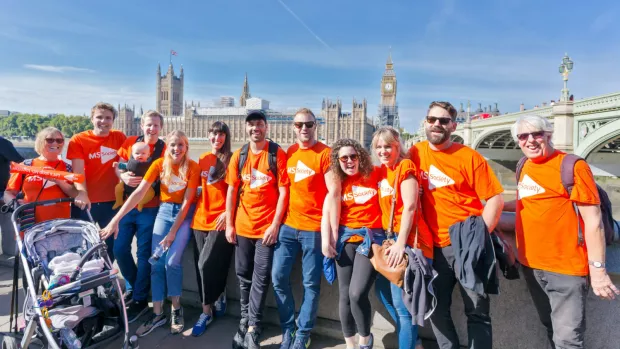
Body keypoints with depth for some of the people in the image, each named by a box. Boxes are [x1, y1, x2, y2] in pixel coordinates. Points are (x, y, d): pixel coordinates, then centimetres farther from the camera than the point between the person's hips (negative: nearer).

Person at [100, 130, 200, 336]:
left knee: (172, 261, -15)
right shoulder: (159, 164, -5)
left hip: (185, 214, -3)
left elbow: (187, 201, -13)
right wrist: (116, 219, -19)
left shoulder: (192, 167, -12)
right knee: (156, 262, -3)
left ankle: (176, 309, 7)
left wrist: (173, 232, -14)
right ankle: (157, 313, 12)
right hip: (164, 211, 3)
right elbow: (139, 193, -11)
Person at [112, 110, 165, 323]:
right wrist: (123, 176, -11)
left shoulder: (165, 150, -5)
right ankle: (133, 285, 31)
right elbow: (116, 166, 9)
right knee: (120, 249, 6)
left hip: (149, 209, -3)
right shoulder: (130, 142, 6)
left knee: (144, 253, 3)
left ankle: (140, 299, 17)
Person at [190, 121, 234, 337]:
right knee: (201, 266, 7)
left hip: (221, 220, -6)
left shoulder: (231, 160, -2)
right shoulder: (203, 159, 13)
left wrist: (228, 213, -15)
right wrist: (195, 208, 10)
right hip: (201, 219, 6)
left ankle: (206, 311, 12)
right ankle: (217, 296, 26)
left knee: (206, 265, -9)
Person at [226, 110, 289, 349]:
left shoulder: (278, 154, -5)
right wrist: (229, 224, 3)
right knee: (243, 275, 14)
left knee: (261, 278, 1)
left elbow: (283, 191, -8)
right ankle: (246, 321, 30)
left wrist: (275, 225, -13)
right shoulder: (238, 155, 6)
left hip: (267, 227, -3)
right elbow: (232, 191, 7)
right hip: (242, 227, 4)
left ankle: (251, 328, 14)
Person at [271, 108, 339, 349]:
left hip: (314, 228, -5)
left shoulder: (325, 153, -7)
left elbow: (334, 192, -11)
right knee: (278, 277, 6)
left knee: (311, 283, 6)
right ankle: (287, 328, 25)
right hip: (288, 226, 5)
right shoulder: (288, 153, 9)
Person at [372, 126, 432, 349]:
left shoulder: (405, 166, -9)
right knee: (383, 291, 18)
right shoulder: (381, 171, 13)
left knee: (402, 302, -4)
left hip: (408, 241, -9)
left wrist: (401, 243, -22)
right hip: (390, 238, 9)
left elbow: (409, 207, -17)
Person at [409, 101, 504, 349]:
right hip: (435, 246, 4)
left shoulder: (469, 157, -8)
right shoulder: (416, 153, 3)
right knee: (437, 308, 13)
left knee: (477, 311, 6)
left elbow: (495, 198, -7)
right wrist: (418, 232, 2)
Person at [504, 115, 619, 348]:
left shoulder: (572, 166, -13)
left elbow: (593, 220, -14)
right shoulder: (525, 167, 6)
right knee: (551, 329, 23)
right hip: (531, 265, 6)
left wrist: (597, 270, -16)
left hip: (566, 268, -6)